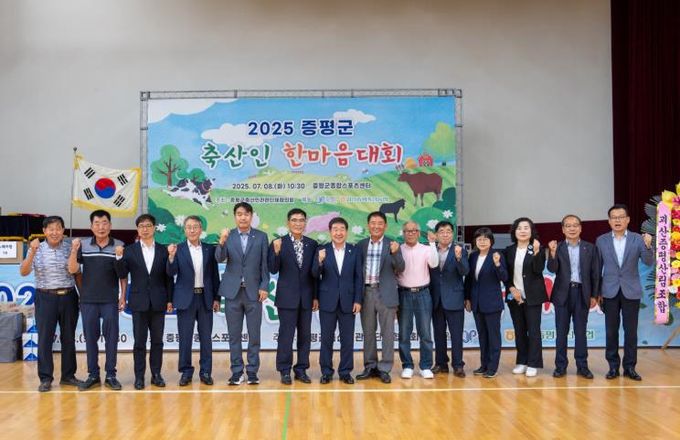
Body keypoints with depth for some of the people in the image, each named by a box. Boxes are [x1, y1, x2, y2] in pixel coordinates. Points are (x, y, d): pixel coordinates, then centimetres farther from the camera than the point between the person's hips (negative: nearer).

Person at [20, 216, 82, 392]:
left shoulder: (70, 248, 1)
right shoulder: (37, 249, 0)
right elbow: (23, 272, -9)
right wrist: (32, 252, -22)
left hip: (68, 297, 1)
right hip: (45, 298, -1)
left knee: (68, 337, 9)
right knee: (45, 339, 0)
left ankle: (68, 375, 20)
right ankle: (45, 378, 8)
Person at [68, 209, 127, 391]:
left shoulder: (119, 246, -1)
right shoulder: (83, 245, 2)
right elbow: (73, 269, -2)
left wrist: (123, 296, 1)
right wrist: (74, 250, -16)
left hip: (110, 300, -1)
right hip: (88, 300, 1)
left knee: (111, 337, 2)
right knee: (90, 337, 7)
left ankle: (111, 375, 10)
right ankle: (93, 375, 16)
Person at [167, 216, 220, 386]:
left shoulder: (210, 249, 5)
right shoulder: (177, 249, 1)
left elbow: (215, 275, 7)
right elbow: (171, 273, -7)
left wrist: (216, 298, 4)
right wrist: (171, 257, -24)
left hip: (205, 298, 2)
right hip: (186, 298, -1)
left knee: (206, 337, 6)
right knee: (185, 337, 3)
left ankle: (206, 372, 15)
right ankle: (186, 372, 14)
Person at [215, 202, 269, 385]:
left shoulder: (261, 236, 2)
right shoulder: (228, 236, 3)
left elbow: (265, 264, 2)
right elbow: (220, 259, -10)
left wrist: (264, 287, -6)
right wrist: (222, 242, -28)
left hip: (254, 291, -1)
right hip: (233, 291, 1)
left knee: (254, 334, 4)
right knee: (234, 335, 6)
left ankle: (252, 371, 13)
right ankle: (237, 372, 15)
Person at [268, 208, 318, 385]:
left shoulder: (312, 244, 5)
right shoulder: (278, 243, -3)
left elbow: (314, 272, 7)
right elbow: (273, 270, -8)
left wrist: (316, 296, 6)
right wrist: (276, 252, -24)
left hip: (306, 297, 3)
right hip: (287, 296, -3)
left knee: (305, 335, 8)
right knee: (286, 334, 1)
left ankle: (301, 369, 19)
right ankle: (285, 371, 10)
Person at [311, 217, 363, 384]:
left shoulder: (354, 251, 3)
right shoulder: (322, 250, 0)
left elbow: (359, 277, 3)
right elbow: (315, 275, -6)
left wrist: (358, 300, -3)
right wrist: (320, 261, -26)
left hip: (347, 301, 1)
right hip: (327, 301, -1)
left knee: (347, 338, 6)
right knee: (326, 338, 6)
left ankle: (345, 372, 17)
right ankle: (326, 372, 16)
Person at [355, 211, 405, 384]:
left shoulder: (392, 245, 0)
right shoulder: (360, 245, 6)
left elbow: (400, 269, -7)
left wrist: (395, 253, -25)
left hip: (385, 293, -2)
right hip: (366, 292, 2)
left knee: (387, 332, 2)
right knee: (368, 332, 11)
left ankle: (384, 369, 10)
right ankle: (370, 366, 21)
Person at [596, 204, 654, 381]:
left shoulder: (638, 239, 0)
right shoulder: (601, 240, 2)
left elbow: (648, 262, -7)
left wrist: (648, 246, -25)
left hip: (631, 291, 0)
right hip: (610, 291, 0)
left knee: (631, 331, 4)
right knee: (611, 331, 5)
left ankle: (629, 367, 13)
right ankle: (613, 366, 13)